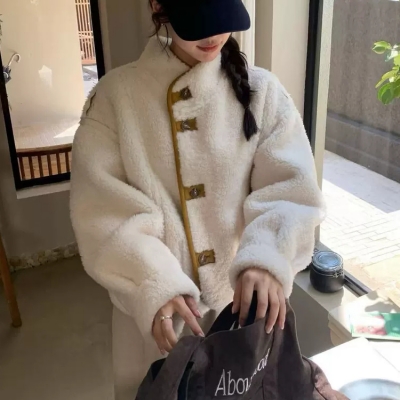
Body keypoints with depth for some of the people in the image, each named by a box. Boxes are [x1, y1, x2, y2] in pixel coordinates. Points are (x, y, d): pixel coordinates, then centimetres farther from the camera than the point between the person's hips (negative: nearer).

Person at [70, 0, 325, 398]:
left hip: (243, 297, 1)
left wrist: (266, 261, -30)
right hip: (152, 304, -1)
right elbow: (104, 208, -13)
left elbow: (290, 189, -11)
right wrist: (153, 285, -27)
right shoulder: (115, 94, -7)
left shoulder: (262, 90, -4)